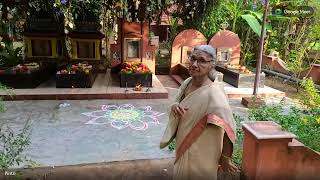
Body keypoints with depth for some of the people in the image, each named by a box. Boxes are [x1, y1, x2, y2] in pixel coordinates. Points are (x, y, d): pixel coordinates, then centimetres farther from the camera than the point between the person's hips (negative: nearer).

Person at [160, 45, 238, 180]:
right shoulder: (187, 82, -6)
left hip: (200, 154, -7)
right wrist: (174, 106, -15)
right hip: (183, 147, 7)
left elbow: (228, 128, -25)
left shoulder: (213, 93, -28)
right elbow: (178, 103, 9)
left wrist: (225, 158, -15)